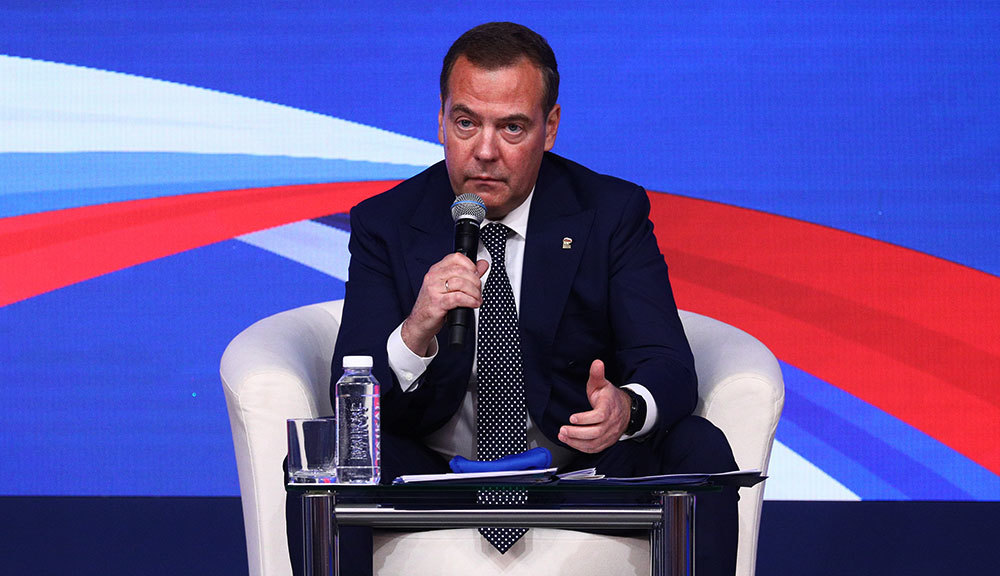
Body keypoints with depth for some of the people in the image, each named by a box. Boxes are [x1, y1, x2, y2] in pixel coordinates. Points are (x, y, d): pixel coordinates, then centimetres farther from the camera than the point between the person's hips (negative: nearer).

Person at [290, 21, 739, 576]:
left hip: (580, 467, 0)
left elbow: (667, 363, -9)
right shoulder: (384, 224, -1)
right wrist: (416, 333, -31)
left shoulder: (611, 212, 0)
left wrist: (626, 408, -34)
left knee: (699, 448, -27)